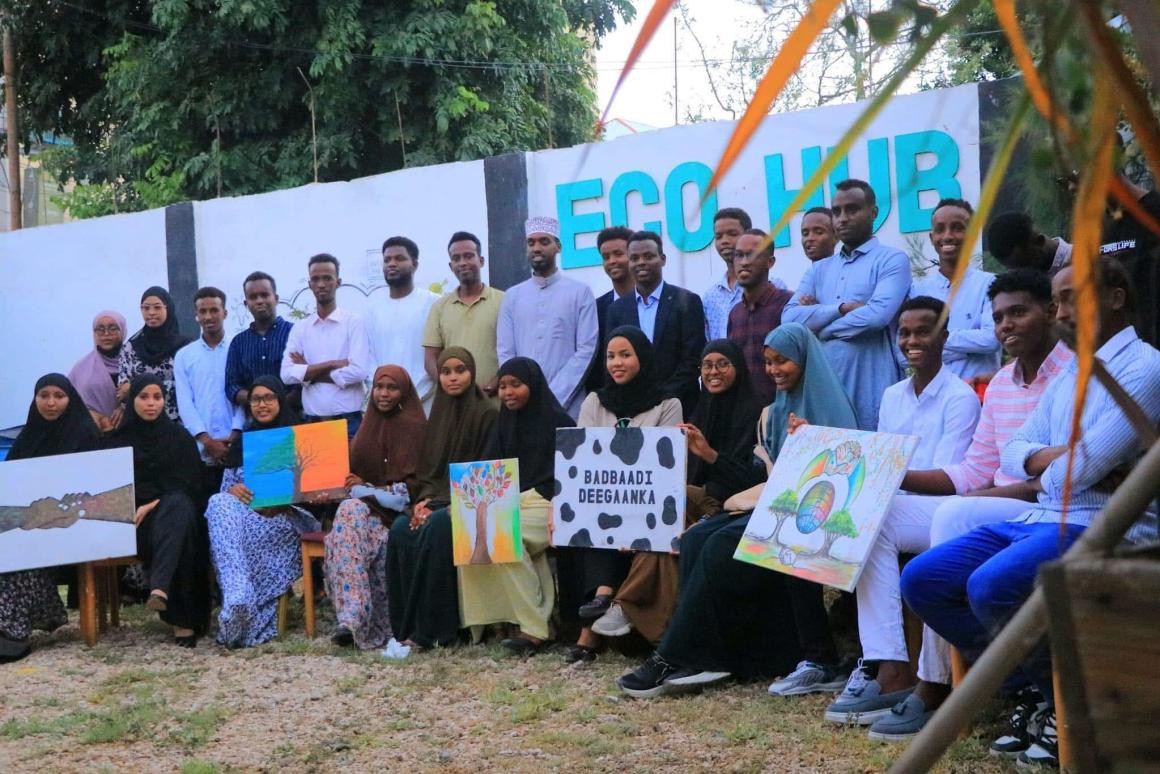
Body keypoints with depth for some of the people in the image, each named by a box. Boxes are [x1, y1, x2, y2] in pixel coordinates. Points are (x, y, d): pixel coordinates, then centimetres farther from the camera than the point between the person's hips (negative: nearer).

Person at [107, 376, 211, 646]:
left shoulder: (180, 437, 9)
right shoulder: (118, 440, 12)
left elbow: (190, 484, 1)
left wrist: (153, 506, -13)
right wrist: (137, 510, -11)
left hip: (176, 509, 0)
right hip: (135, 517, 1)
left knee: (175, 506, -38)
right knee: (165, 529, -34)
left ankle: (160, 588, -55)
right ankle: (182, 620, -37)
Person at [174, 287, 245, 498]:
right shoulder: (183, 356, 12)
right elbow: (185, 403, 3)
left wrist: (234, 436, -13)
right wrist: (207, 441, -9)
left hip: (236, 446, -1)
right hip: (200, 450, 1)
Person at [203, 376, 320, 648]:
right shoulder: (243, 440, 21)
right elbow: (226, 487, 17)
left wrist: (281, 501, -18)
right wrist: (233, 490, -8)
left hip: (288, 516, -4)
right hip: (244, 511, 4)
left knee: (236, 526, -36)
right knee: (219, 504, -32)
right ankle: (239, 600, -47)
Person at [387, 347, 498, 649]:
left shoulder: (487, 413, -3)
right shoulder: (439, 412, 16)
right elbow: (427, 467, 16)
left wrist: (449, 503, -18)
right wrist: (424, 499, -4)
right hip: (436, 500, 5)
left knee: (437, 527, -35)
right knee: (400, 530, -24)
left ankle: (432, 629, -29)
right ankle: (407, 624, -21)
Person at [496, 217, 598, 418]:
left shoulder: (580, 293, 3)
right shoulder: (512, 296, 12)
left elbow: (586, 350, -4)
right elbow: (505, 353, 7)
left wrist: (554, 399, -11)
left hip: (568, 408, -2)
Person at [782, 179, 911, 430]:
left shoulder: (892, 260, 1)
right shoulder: (818, 269, 17)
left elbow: (877, 314, -16)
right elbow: (789, 318, 2)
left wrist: (816, 320, -3)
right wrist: (843, 308, -11)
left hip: (870, 389, -5)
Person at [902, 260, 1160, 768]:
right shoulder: (1068, 377, 20)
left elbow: (1083, 469, -18)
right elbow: (1012, 455, 11)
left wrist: (1044, 473, 3)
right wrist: (1066, 457, -9)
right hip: (1040, 518, 9)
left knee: (991, 586, -32)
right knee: (921, 579, -4)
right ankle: (1036, 687, 4)